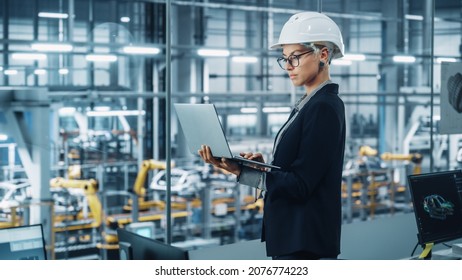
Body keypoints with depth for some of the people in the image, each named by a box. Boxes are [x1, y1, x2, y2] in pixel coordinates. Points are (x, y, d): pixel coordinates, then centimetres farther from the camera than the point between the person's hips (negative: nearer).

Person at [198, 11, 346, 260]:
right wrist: (260, 163, -5)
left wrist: (242, 171, -24)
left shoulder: (324, 108, -15)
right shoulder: (307, 104, 14)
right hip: (289, 234, 10)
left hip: (305, 241, -9)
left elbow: (300, 184, -20)